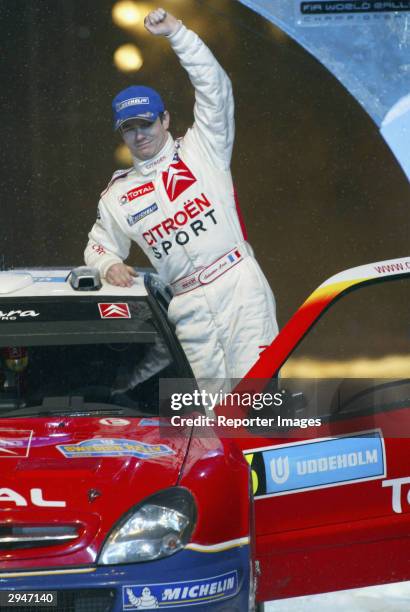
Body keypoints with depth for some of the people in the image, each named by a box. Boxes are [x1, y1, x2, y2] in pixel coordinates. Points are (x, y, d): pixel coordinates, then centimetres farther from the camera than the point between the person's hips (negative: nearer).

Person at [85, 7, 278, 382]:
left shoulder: (202, 150, 9)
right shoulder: (117, 195, 18)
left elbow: (214, 87, 1)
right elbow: (100, 244, 27)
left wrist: (175, 32, -7)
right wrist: (109, 265, 2)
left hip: (238, 284, -3)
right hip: (188, 306, 3)